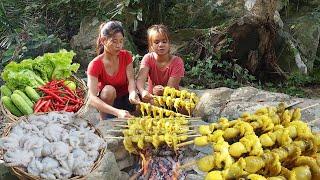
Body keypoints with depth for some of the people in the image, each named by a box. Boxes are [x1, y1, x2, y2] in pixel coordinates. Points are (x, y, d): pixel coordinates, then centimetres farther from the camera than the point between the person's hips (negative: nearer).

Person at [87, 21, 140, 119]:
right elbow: (92, 98, -33)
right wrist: (117, 112, -48)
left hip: (124, 99, 3)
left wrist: (132, 93, -45)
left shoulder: (126, 56, -8)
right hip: (106, 102, -3)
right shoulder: (95, 65, -21)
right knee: (109, 89, -35)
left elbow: (131, 80, -19)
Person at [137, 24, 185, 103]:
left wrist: (163, 91, -40)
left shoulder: (177, 62, -11)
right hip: (152, 98, 1)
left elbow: (171, 88, -16)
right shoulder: (148, 58, -5)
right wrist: (143, 92, -46)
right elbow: (140, 79, -23)